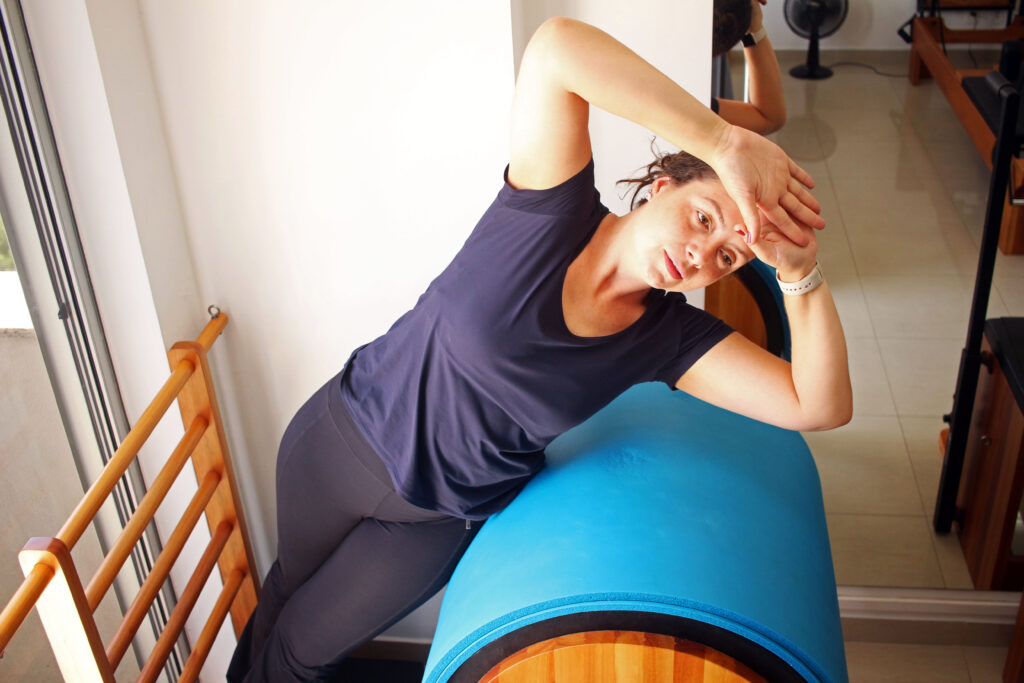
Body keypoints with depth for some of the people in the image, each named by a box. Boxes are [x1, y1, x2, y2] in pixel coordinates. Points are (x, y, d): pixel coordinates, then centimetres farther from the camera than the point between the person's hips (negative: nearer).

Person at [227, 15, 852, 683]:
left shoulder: (673, 339, -15)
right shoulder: (554, 210, -24)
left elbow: (821, 406, -24)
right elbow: (556, 47, -41)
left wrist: (801, 271, -35)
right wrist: (727, 144, -44)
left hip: (437, 518, 2)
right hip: (347, 434, -1)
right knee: (290, 583, 28)